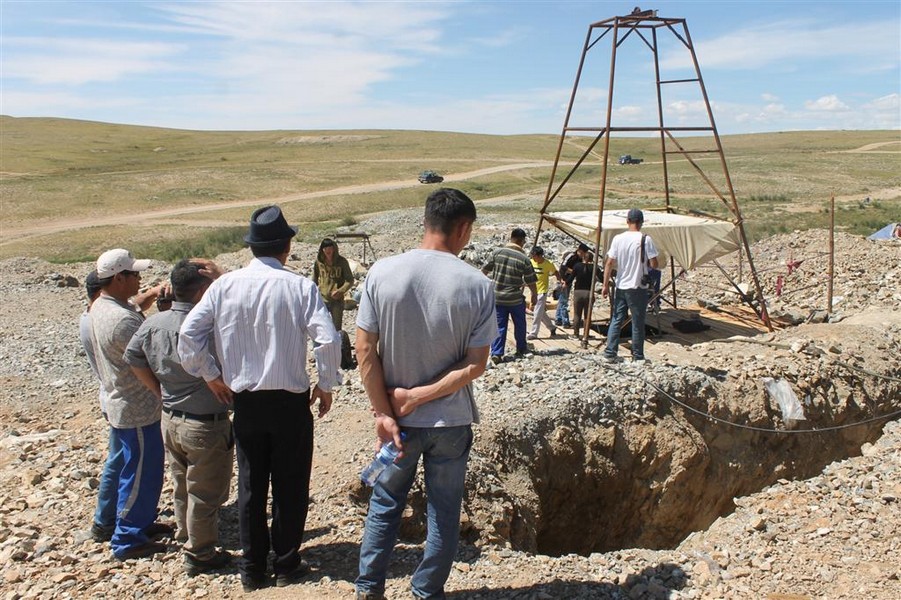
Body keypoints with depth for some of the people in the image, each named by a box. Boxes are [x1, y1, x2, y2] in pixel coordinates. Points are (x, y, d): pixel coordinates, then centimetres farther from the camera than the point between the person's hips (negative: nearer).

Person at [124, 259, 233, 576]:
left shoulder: (153, 323, -4)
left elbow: (132, 357, 7)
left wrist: (159, 391, 14)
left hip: (170, 420, 7)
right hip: (206, 426, -7)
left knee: (182, 487, 24)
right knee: (205, 494, 10)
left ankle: (186, 539, 41)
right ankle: (200, 555, 24)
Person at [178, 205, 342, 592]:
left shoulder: (225, 285, -4)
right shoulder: (299, 286, -12)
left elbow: (188, 333, -6)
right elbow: (327, 339, -19)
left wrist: (211, 375, 6)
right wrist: (326, 386, -5)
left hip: (244, 401, 3)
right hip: (291, 401, -3)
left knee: (250, 485, 16)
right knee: (290, 486, 13)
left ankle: (252, 568, 28)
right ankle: (286, 566, 24)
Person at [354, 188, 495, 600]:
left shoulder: (382, 272, -11)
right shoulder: (477, 285, -13)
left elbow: (365, 349, -10)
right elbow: (475, 365, -14)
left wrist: (384, 411, -5)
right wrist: (419, 396, -10)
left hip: (397, 419, 1)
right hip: (451, 420, -1)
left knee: (385, 503, 20)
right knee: (444, 511, 17)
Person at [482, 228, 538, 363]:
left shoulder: (497, 252, -6)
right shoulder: (524, 259, -12)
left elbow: (484, 270, 3)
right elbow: (531, 282, -6)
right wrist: (534, 296, 11)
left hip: (497, 297, 2)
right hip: (515, 299, -2)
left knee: (499, 326, 8)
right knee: (519, 324, 19)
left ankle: (496, 353, 1)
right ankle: (521, 349, 32)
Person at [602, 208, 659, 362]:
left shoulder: (618, 238, -1)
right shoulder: (645, 239, -11)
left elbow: (609, 263, -1)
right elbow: (654, 264, -12)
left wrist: (606, 285, 5)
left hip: (621, 286, 3)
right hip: (638, 287, -3)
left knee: (616, 320, 12)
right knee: (638, 323, 6)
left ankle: (610, 352, 10)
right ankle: (637, 356, 13)